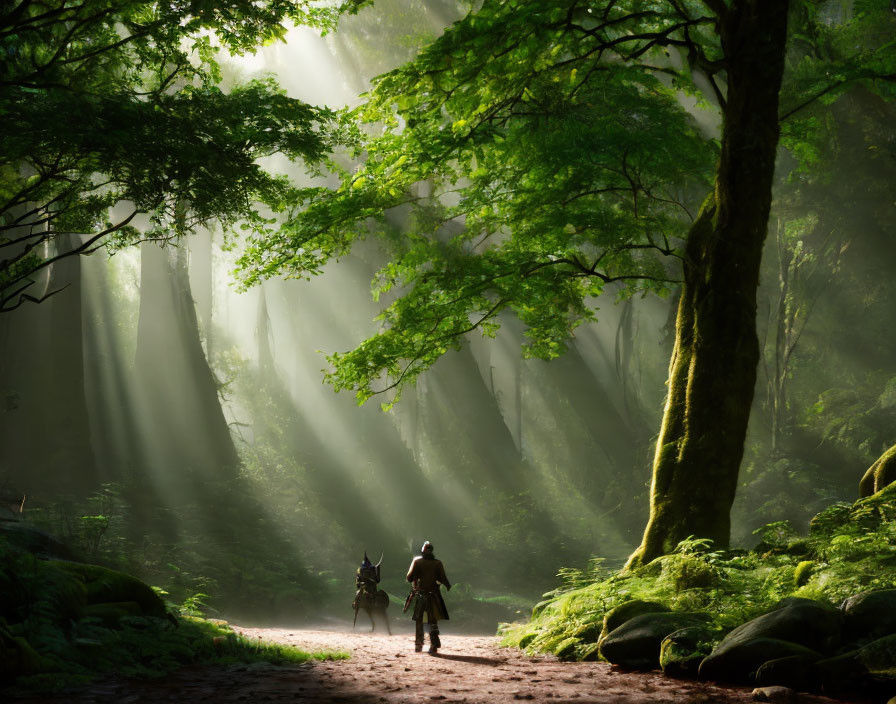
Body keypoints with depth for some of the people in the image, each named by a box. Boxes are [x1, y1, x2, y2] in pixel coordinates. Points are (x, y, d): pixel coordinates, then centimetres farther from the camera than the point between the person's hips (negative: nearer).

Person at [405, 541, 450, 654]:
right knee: (433, 621, 6)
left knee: (418, 621, 12)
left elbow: (409, 578, -6)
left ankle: (418, 645, 15)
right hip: (433, 596, 1)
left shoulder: (416, 561, -4)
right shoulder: (437, 563, -2)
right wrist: (448, 586, 16)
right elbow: (443, 579, -4)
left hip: (419, 595, -1)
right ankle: (434, 645, -2)